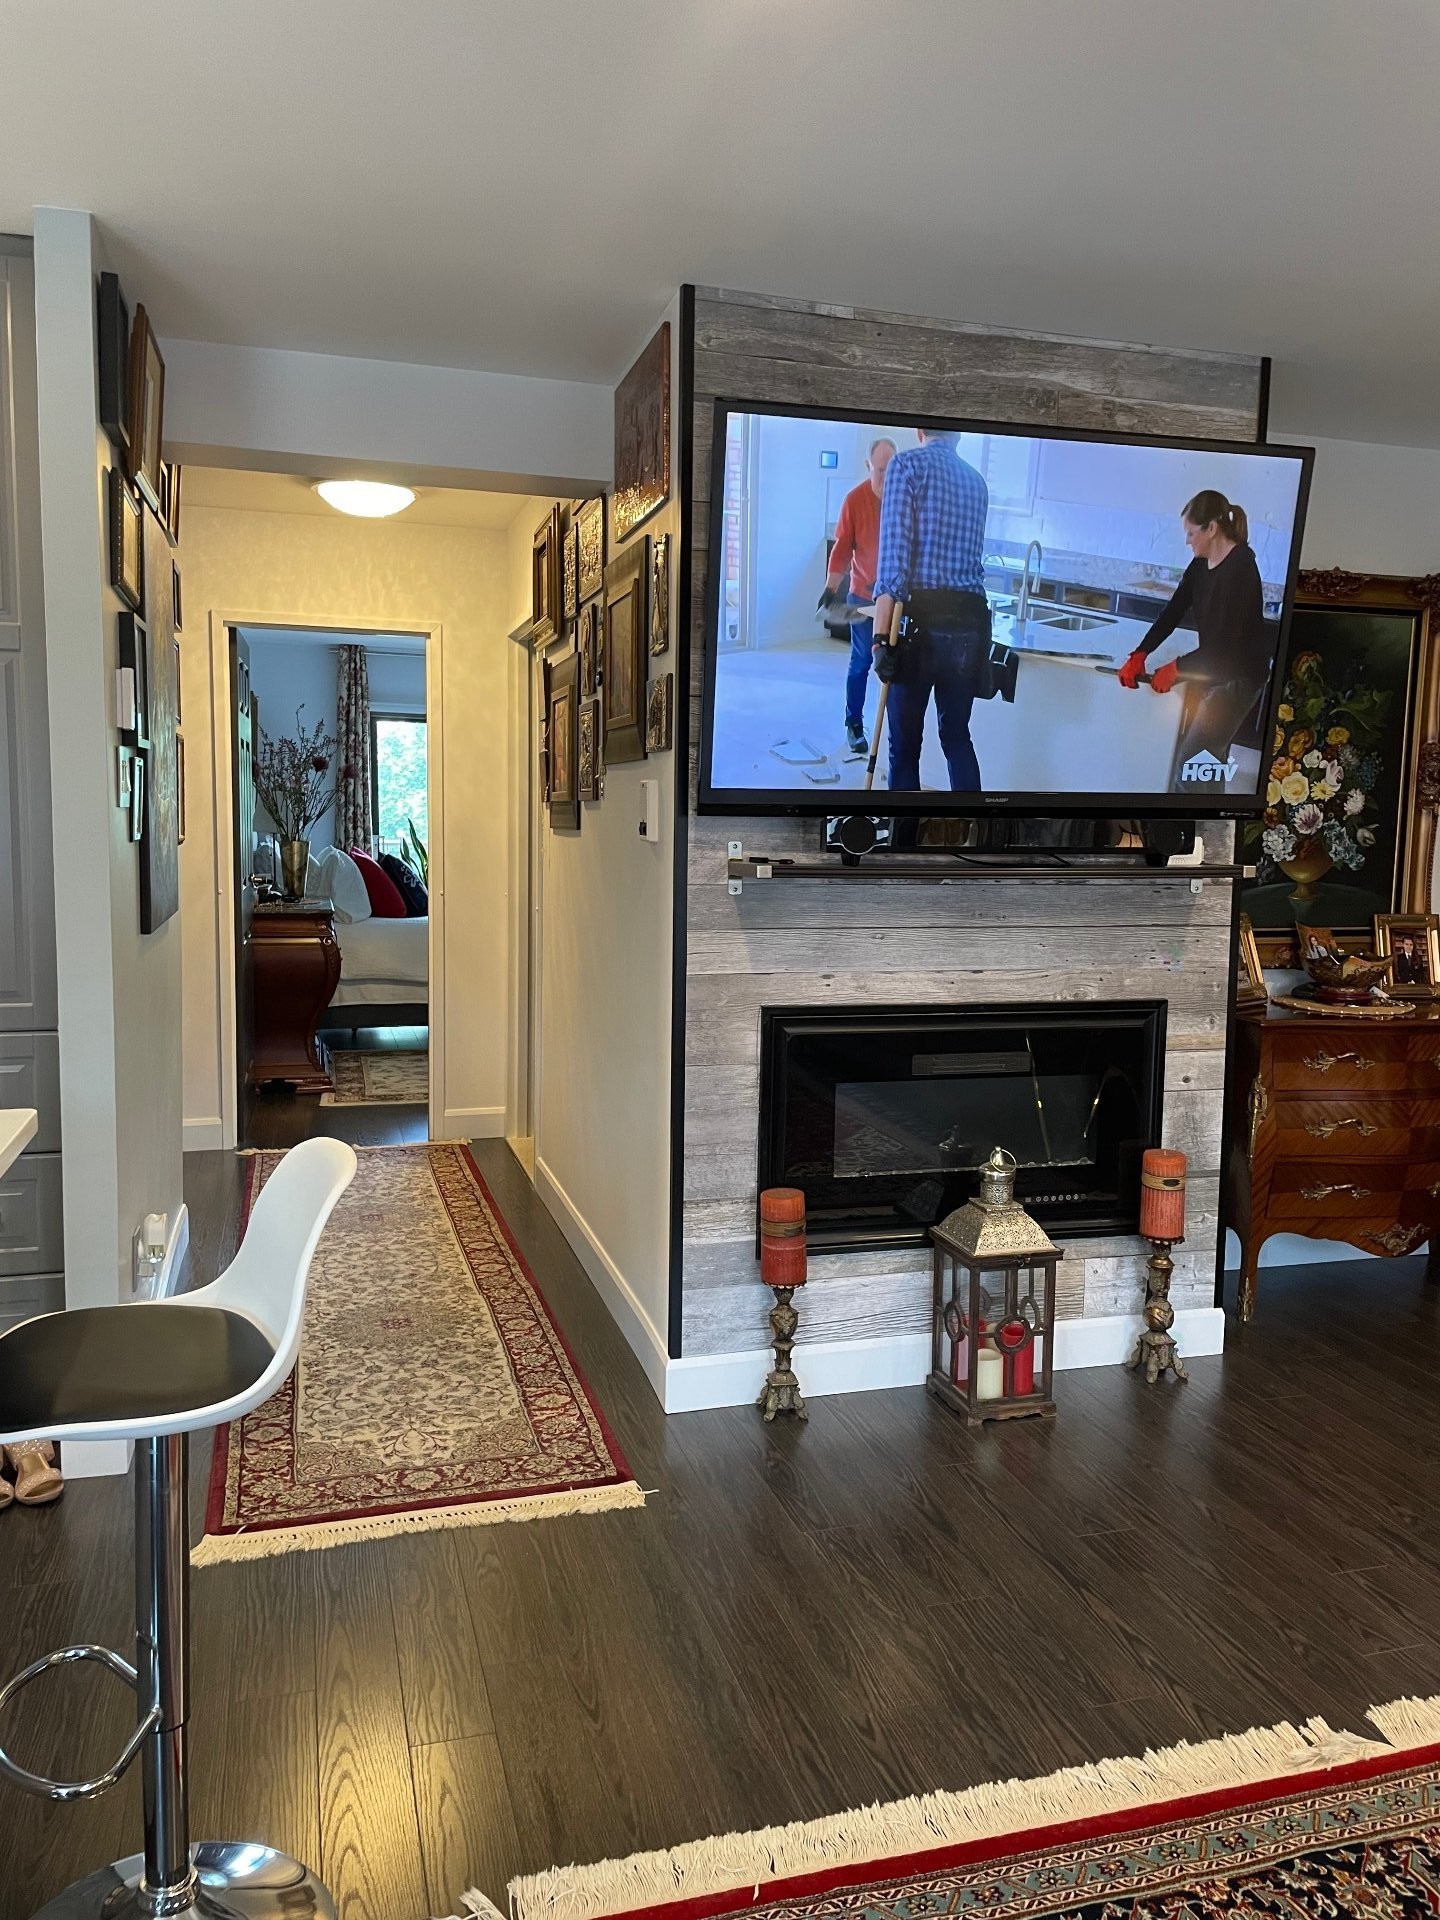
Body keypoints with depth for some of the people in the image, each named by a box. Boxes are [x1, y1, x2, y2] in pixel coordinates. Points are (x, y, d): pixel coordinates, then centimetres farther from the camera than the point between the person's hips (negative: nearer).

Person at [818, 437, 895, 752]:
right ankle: (854, 725, 15)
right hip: (863, 595, -1)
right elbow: (842, 547, -5)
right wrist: (831, 588, -12)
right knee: (861, 662, 4)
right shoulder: (854, 499, -8)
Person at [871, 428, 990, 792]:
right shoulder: (976, 481, 19)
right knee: (957, 735, 15)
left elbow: (893, 553, -12)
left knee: (905, 742, 3)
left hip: (923, 618, -5)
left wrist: (882, 636, -15)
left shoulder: (907, 463, 0)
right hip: (971, 618, 5)